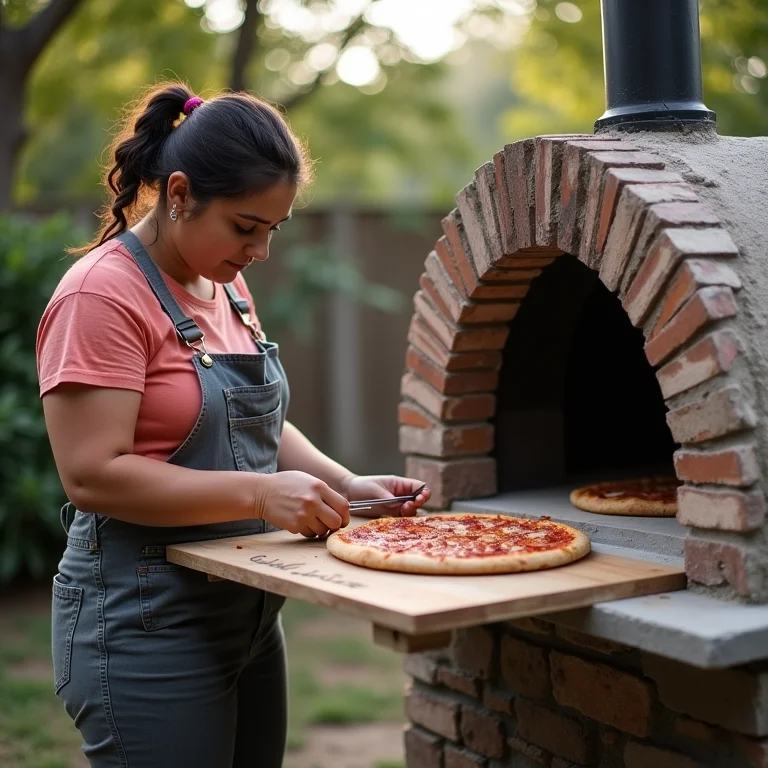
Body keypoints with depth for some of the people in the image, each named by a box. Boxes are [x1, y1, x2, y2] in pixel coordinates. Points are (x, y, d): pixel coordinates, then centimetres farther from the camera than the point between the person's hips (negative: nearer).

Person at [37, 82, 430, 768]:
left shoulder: (227, 286, 9)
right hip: (146, 625, -8)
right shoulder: (102, 294, -16)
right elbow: (93, 476, -22)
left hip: (249, 612, 8)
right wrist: (260, 492, -27)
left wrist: (347, 486, 2)